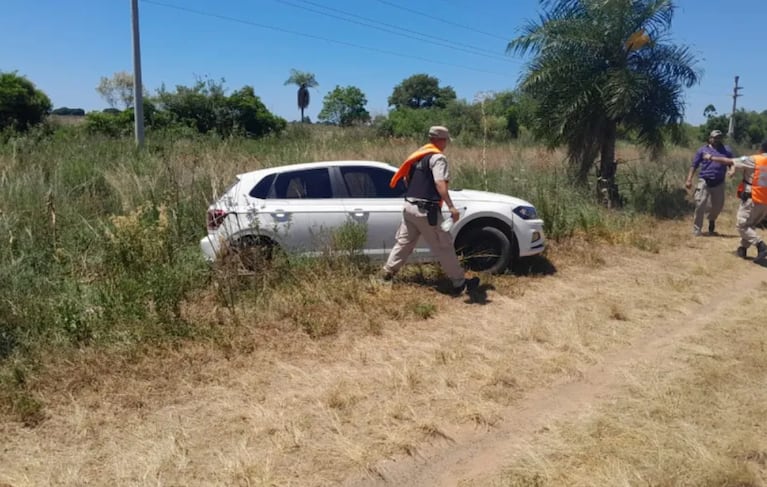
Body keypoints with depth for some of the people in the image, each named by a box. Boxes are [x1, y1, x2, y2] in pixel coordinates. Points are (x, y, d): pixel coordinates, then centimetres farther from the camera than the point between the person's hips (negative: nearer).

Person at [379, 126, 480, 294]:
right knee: (444, 246, -1)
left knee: (404, 242, 17)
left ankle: (387, 273, 18)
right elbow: (440, 183, -23)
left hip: (409, 206, 8)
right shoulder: (438, 157, -10)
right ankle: (459, 282, 6)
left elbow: (406, 178, 22)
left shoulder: (417, 155, 16)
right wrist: (451, 207, -28)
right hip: (426, 210, -8)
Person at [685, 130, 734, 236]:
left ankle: (711, 220, 42)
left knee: (718, 205, 9)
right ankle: (697, 229, -2)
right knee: (700, 204, -11)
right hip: (704, 181, -3)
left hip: (719, 183, 3)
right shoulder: (703, 150, 5)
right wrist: (689, 179, -6)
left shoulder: (726, 151, 11)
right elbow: (694, 165, 3)